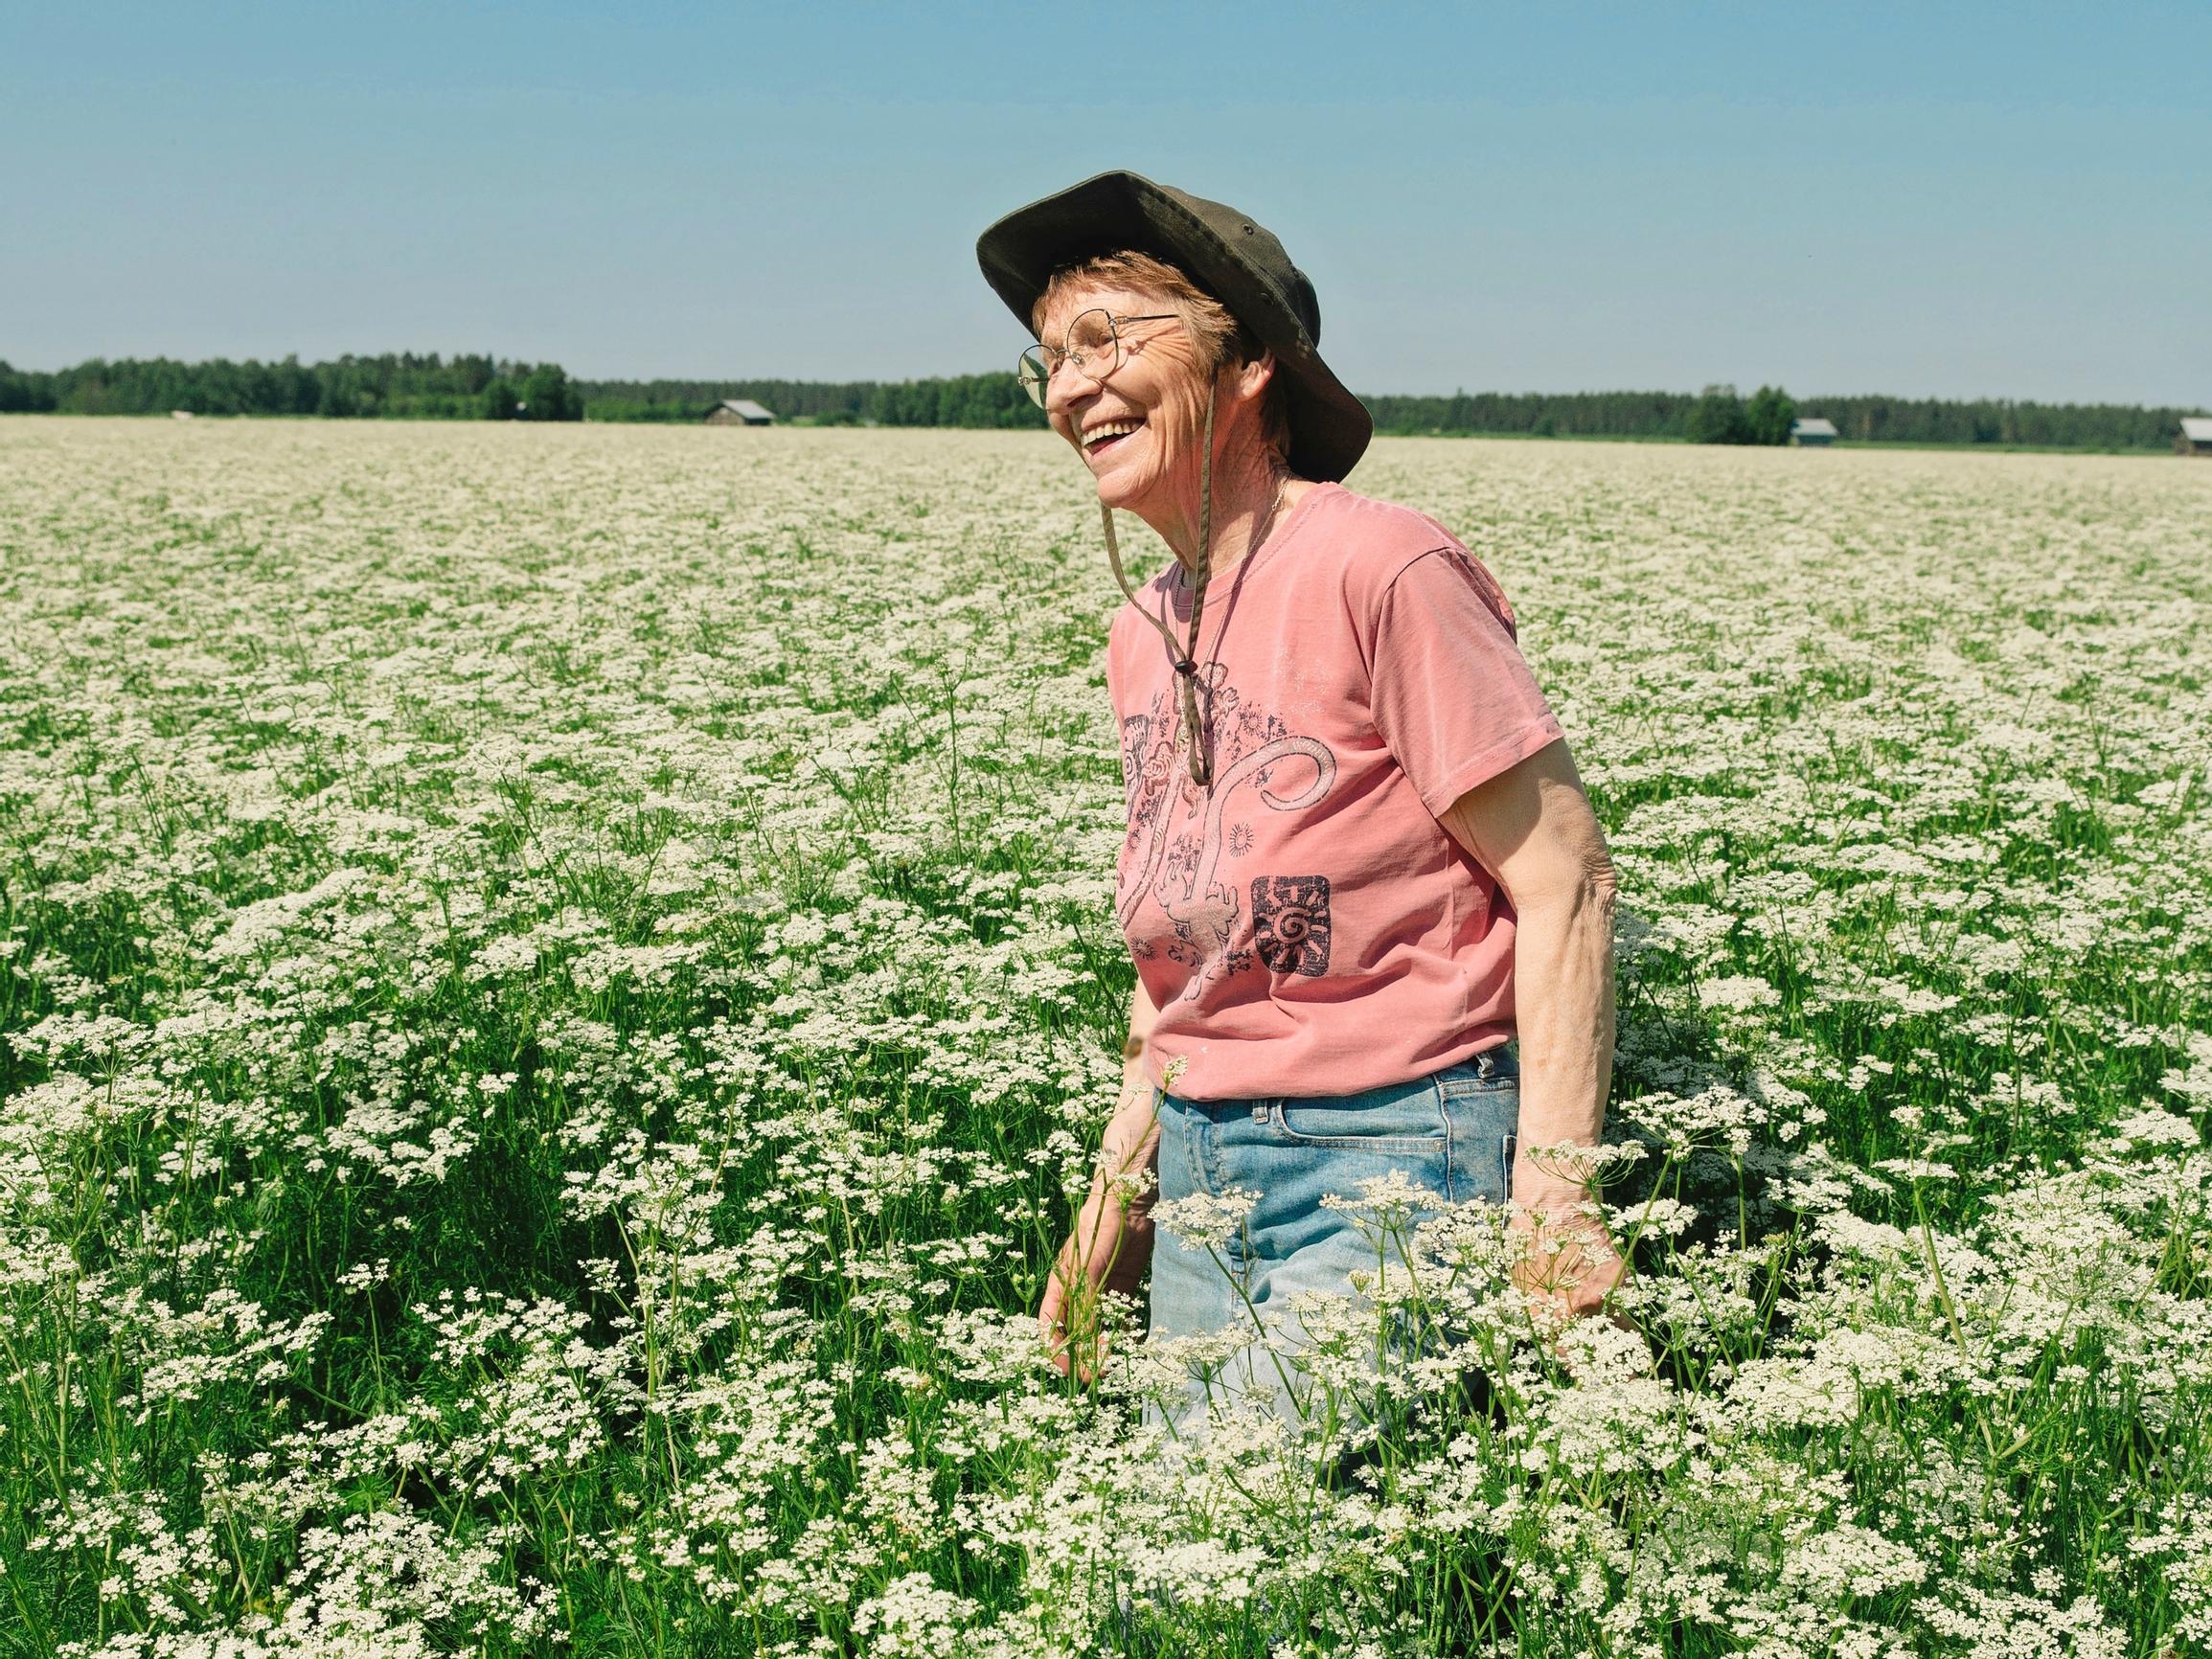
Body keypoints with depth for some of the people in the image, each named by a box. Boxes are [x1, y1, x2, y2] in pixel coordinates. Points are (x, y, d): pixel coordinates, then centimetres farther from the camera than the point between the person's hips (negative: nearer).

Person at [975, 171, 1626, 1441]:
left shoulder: (1379, 569, -13)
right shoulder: (1144, 636, 10)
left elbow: (1566, 881, -14)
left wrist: (1557, 1191, -19)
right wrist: (1116, 1191, 16)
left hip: (1394, 1149, -7)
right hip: (1204, 1164, 7)